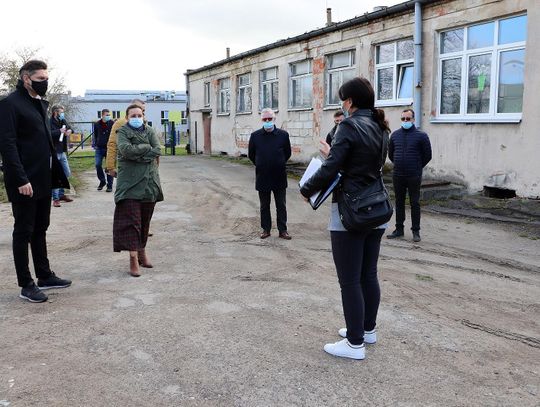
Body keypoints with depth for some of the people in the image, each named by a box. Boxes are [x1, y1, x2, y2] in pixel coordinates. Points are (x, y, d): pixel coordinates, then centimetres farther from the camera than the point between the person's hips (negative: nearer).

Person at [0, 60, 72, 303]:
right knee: (24, 232, 2)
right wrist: (21, 179, -22)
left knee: (40, 229, 15)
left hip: (43, 180, 8)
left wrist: (56, 175, 11)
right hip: (25, 182, -8)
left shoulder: (41, 104, 14)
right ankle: (26, 285, 12)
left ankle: (44, 276, 26)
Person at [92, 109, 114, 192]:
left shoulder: (112, 124, -4)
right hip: (99, 148, 3)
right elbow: (95, 135, 18)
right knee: (97, 165, -2)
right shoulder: (97, 124, 5)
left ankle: (109, 185, 8)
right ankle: (102, 181, 19)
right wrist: (94, 144, 11)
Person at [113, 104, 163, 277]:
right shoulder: (122, 131, 4)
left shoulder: (150, 131, 13)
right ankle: (133, 258, -9)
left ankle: (142, 251, 26)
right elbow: (126, 149, -16)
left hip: (149, 181, 4)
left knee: (145, 219, 11)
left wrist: (137, 155, -11)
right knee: (131, 219, -10)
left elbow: (158, 150, -3)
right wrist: (147, 147, -7)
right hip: (130, 182, -4)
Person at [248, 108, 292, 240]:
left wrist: (279, 165, 11)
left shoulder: (283, 135, -5)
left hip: (279, 177, -1)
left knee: (281, 206, 7)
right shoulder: (255, 136, -3)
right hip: (262, 178, 1)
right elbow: (251, 155, 10)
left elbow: (287, 153, 8)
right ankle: (266, 229, 22)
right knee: (264, 206, 11)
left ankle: (283, 230, 16)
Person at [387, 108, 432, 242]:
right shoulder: (395, 135, 7)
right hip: (398, 176, 4)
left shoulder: (421, 135, -5)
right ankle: (399, 229, 20)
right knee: (399, 203, 11)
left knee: (415, 204, 1)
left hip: (414, 176, -4)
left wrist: (417, 167, 7)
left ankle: (416, 231, 9)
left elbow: (427, 155, 1)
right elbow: (390, 153, 19)